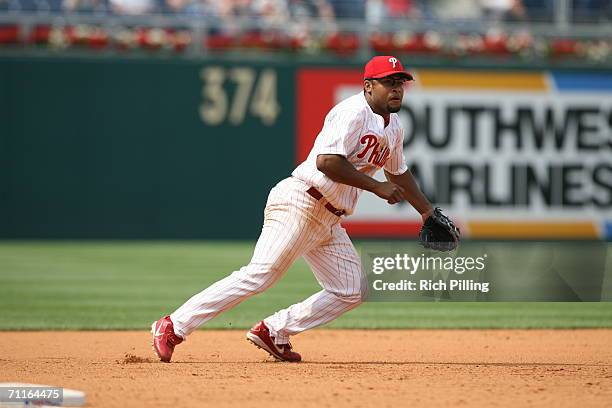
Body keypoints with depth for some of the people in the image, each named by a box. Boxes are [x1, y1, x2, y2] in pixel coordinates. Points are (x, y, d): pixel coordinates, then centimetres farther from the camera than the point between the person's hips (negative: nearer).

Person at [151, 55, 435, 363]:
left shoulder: (393, 127, 17)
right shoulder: (353, 112, -13)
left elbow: (399, 174, 35)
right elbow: (326, 161, -25)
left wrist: (428, 211, 36)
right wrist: (376, 187, -19)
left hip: (329, 221, 10)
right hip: (300, 204, -10)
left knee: (351, 291, 6)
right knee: (259, 275, -18)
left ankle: (272, 332, 7)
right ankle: (174, 327, -18)